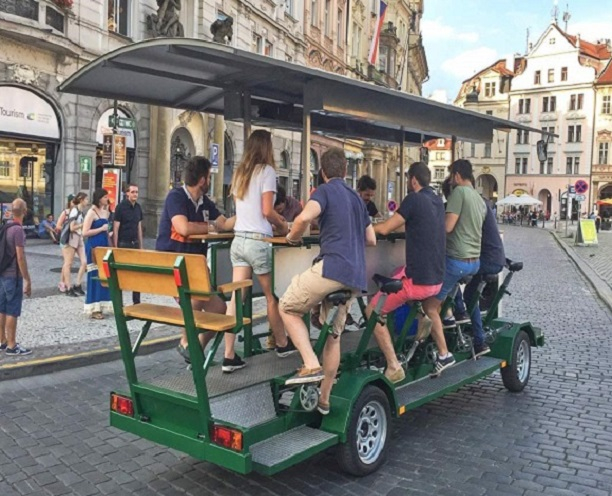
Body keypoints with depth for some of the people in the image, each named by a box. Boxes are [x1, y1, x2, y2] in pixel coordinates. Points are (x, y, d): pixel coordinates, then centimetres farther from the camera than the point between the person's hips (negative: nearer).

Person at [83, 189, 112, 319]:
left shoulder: (105, 211, 13)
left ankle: (101, 306, 16)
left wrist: (108, 233, 8)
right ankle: (94, 309, 2)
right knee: (95, 276, -4)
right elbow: (85, 233, -17)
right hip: (94, 247, -7)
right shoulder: (92, 212, -9)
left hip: (104, 246, 7)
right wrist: (101, 229, -15)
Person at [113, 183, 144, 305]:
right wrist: (115, 247, -14)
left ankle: (137, 302, 12)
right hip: (123, 244, -5)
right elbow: (116, 228, -10)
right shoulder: (121, 207, -9)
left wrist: (141, 245, 13)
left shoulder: (138, 207, 8)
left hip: (135, 243, 5)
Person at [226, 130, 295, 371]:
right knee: (272, 295, 10)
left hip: (238, 240, 6)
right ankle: (282, 344, 27)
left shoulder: (240, 172, 15)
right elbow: (267, 211, -13)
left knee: (236, 296, 2)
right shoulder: (266, 171, -7)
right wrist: (282, 226, 5)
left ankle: (229, 355, -1)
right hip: (258, 241, -6)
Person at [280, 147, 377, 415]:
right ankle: (323, 399, 19)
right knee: (333, 334, 15)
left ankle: (311, 365, -5)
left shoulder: (326, 190, 1)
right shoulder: (357, 198, 24)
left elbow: (305, 217, -20)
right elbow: (371, 239, 29)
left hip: (332, 267, -7)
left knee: (287, 307, 9)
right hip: (355, 276, 8)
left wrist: (293, 237, 0)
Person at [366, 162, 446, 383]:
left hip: (417, 279, -8)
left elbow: (385, 229, -12)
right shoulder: (437, 201, 12)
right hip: (436, 279, 8)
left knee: (373, 312, 3)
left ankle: (393, 367, -5)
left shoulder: (414, 199, -13)